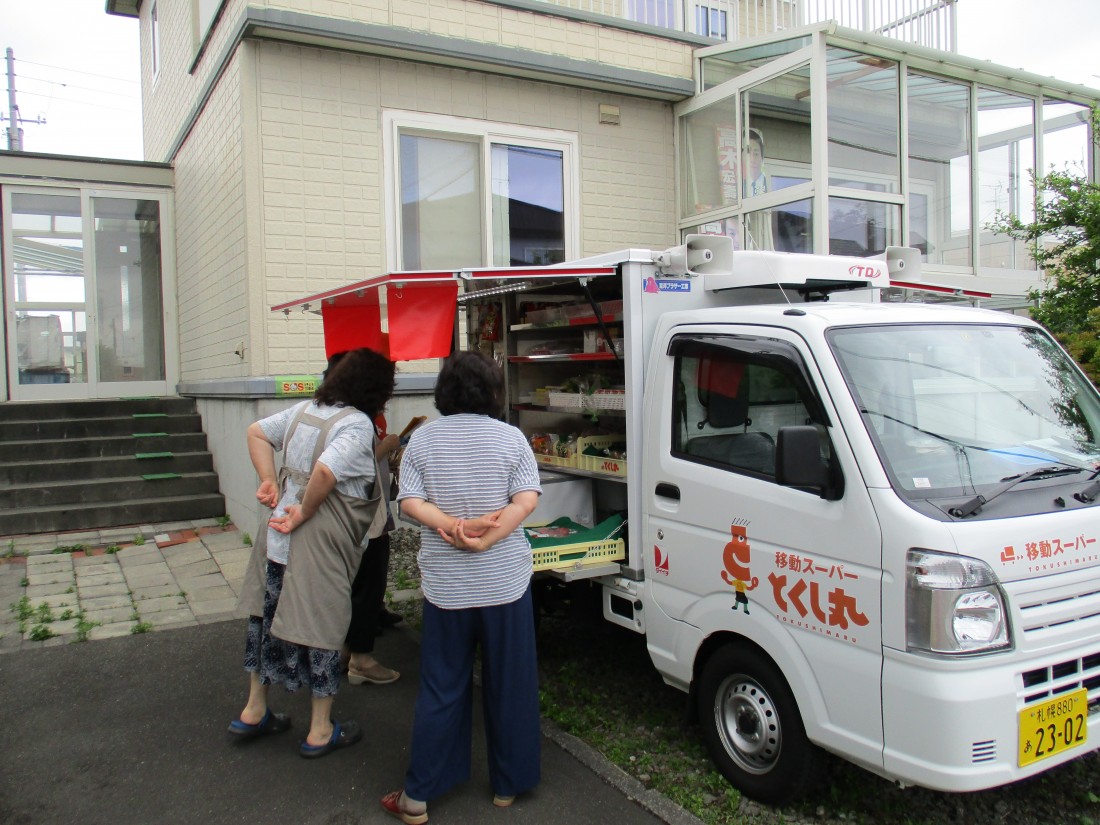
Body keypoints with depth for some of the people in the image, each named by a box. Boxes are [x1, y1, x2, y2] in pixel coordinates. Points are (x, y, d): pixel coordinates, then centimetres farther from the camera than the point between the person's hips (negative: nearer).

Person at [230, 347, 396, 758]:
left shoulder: (304, 409, 9)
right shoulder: (357, 423, -17)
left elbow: (256, 431, 17)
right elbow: (326, 470, -31)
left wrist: (269, 480, 9)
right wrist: (305, 512, -17)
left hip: (280, 536, 8)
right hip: (321, 542, -8)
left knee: (269, 615, 20)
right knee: (322, 627, 6)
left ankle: (253, 712, 37)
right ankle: (320, 731, 21)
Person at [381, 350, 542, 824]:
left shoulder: (422, 438, 0)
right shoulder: (510, 437, -4)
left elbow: (410, 503, -8)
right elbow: (526, 501, -11)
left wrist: (453, 526, -15)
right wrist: (485, 537, -16)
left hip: (445, 585, 1)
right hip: (506, 583, -1)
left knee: (441, 690, 12)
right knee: (509, 688, 13)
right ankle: (508, 785, 26)